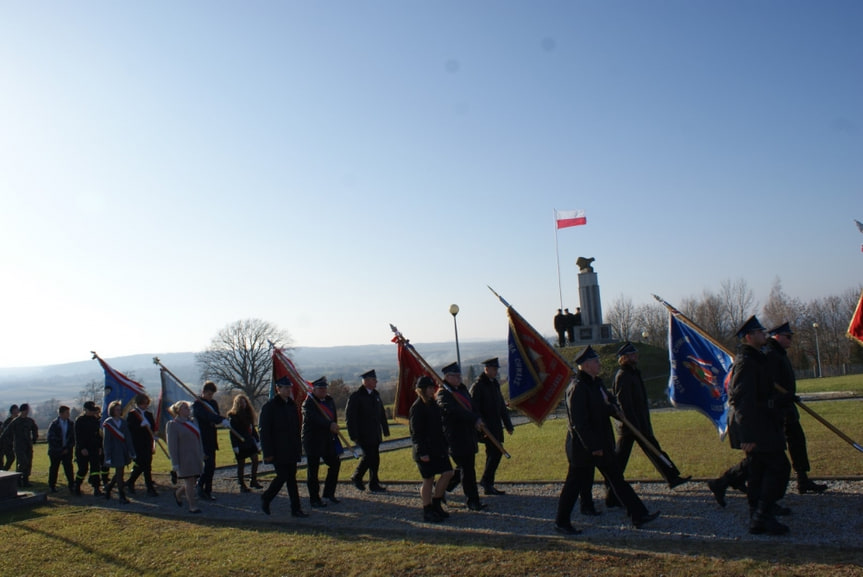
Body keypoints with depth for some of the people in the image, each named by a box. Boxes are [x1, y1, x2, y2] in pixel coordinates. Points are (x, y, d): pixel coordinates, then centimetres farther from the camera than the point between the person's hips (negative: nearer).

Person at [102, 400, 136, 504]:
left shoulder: (123, 422, 8)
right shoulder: (108, 423, -6)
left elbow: (128, 438, 9)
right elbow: (106, 440, -6)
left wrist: (132, 452, 6)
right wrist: (108, 456, -10)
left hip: (123, 451, 5)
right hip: (114, 451, -5)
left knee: (119, 472, 12)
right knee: (119, 473, -5)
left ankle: (108, 488, 34)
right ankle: (122, 496, 2)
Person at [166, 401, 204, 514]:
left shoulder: (193, 422, 14)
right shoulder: (172, 425, -7)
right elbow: (172, 446, -11)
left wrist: (201, 457, 16)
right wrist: (175, 463, -14)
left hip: (195, 458, 7)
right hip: (184, 459, -7)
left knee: (192, 481, 10)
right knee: (189, 482, -4)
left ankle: (178, 493, 37)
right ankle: (193, 507, 7)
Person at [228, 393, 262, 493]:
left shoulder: (248, 414, 12)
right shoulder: (233, 416, -7)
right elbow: (232, 432, -11)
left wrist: (257, 441, 11)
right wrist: (235, 446, -16)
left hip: (250, 441, 6)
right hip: (240, 443, -6)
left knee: (255, 460, -3)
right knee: (241, 464, 1)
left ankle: (253, 481, 9)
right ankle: (242, 485, 10)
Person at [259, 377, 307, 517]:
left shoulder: (292, 405, 12)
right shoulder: (269, 406, -9)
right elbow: (264, 431, -11)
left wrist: (298, 447, 13)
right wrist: (268, 453, -14)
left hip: (291, 450, 6)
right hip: (278, 451, -6)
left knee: (291, 477, 7)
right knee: (283, 476, -6)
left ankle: (295, 508, 10)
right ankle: (266, 498, 17)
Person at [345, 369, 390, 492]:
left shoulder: (376, 394, 12)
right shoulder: (356, 396, -11)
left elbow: (382, 414, 19)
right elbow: (350, 417, -12)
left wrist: (385, 430, 16)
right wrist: (354, 435, -16)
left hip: (375, 434, 7)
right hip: (363, 435, -7)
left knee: (370, 457, 10)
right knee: (371, 457, -7)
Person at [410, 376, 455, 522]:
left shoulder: (433, 404, 12)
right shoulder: (417, 407, -15)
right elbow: (416, 433, -18)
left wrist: (445, 445, 20)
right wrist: (422, 452, -21)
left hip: (438, 448, 9)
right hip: (425, 451, -9)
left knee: (448, 473, 5)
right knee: (428, 480, 0)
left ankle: (436, 504, 20)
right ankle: (427, 512, 13)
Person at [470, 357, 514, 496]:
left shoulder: (495, 384, 15)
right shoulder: (477, 385, -11)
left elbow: (502, 406, 21)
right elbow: (474, 408, -16)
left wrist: (508, 425, 18)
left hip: (496, 426, 9)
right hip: (486, 427, -9)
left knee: (493, 453, 10)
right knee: (496, 452, -13)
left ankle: (488, 486, 17)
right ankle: (486, 480, -1)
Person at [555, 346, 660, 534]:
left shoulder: (596, 382, 8)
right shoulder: (577, 388, -22)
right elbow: (578, 422, -24)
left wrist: (612, 408, -1)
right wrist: (593, 446, -22)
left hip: (601, 444, 9)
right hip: (582, 447, -9)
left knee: (617, 478, 14)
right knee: (574, 483, 3)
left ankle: (638, 515, 22)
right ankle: (561, 522, 17)